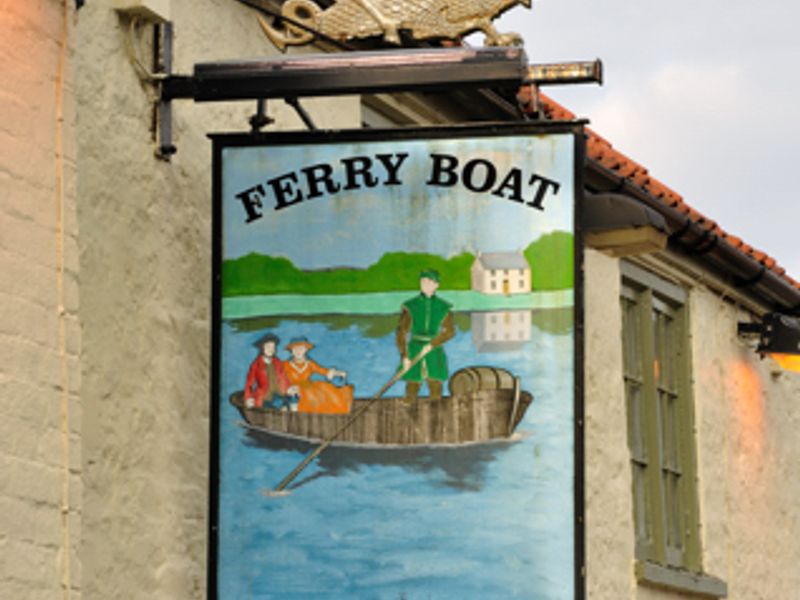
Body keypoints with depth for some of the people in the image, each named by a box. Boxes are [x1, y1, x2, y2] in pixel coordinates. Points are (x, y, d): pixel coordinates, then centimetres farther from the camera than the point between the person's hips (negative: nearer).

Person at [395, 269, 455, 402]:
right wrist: (404, 356, -11)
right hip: (414, 353, -1)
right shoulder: (410, 306, 1)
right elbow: (401, 332, -2)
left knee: (435, 391, -1)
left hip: (434, 352, 1)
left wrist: (432, 344, -14)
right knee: (412, 389, -4)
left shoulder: (443, 308, 4)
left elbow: (450, 331, -2)